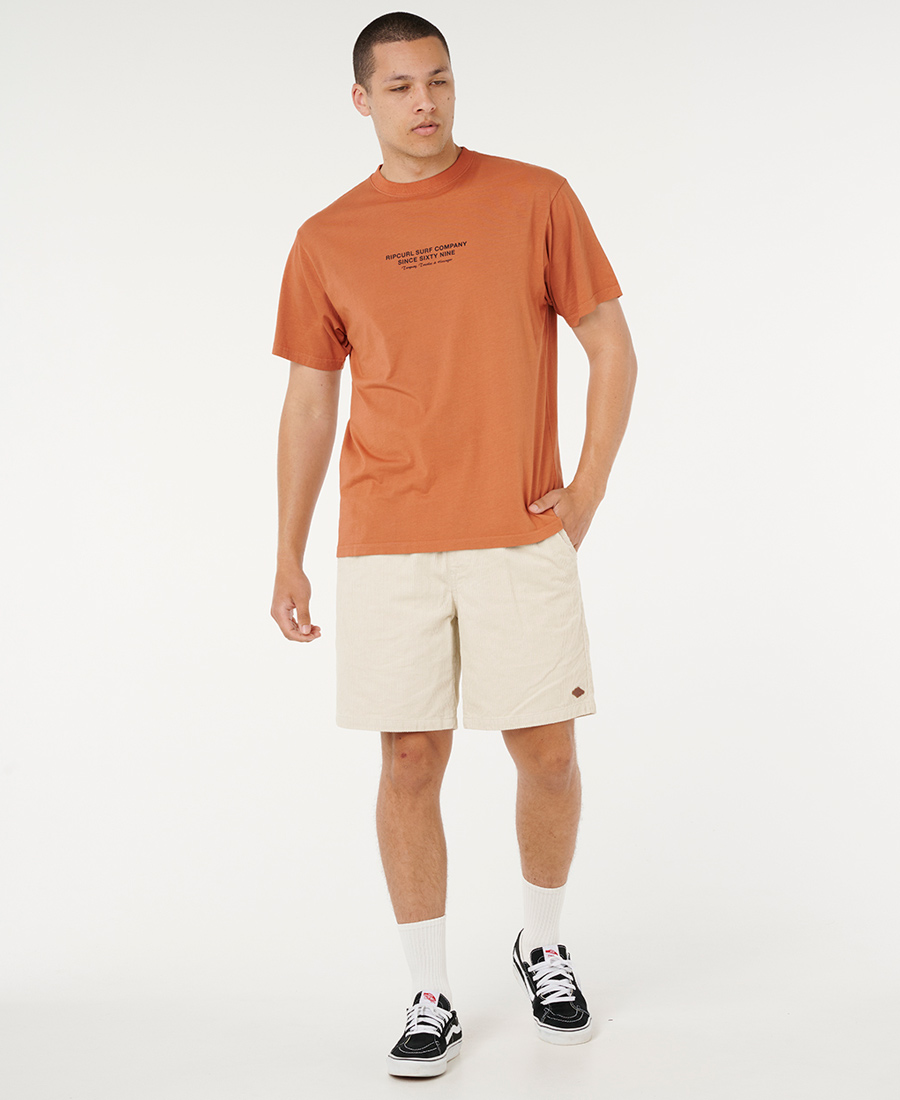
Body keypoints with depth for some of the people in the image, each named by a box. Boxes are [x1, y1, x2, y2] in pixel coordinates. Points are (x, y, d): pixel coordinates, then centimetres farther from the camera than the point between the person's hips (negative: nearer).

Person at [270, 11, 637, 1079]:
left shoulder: (535, 199, 3)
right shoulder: (326, 241, 6)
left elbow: (611, 347, 6)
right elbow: (309, 404, 10)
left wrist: (587, 490, -2)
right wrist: (289, 558, 8)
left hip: (521, 536, 0)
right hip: (385, 546, 1)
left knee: (547, 752, 4)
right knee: (411, 760, 2)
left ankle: (542, 946, 31)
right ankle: (430, 999, 16)